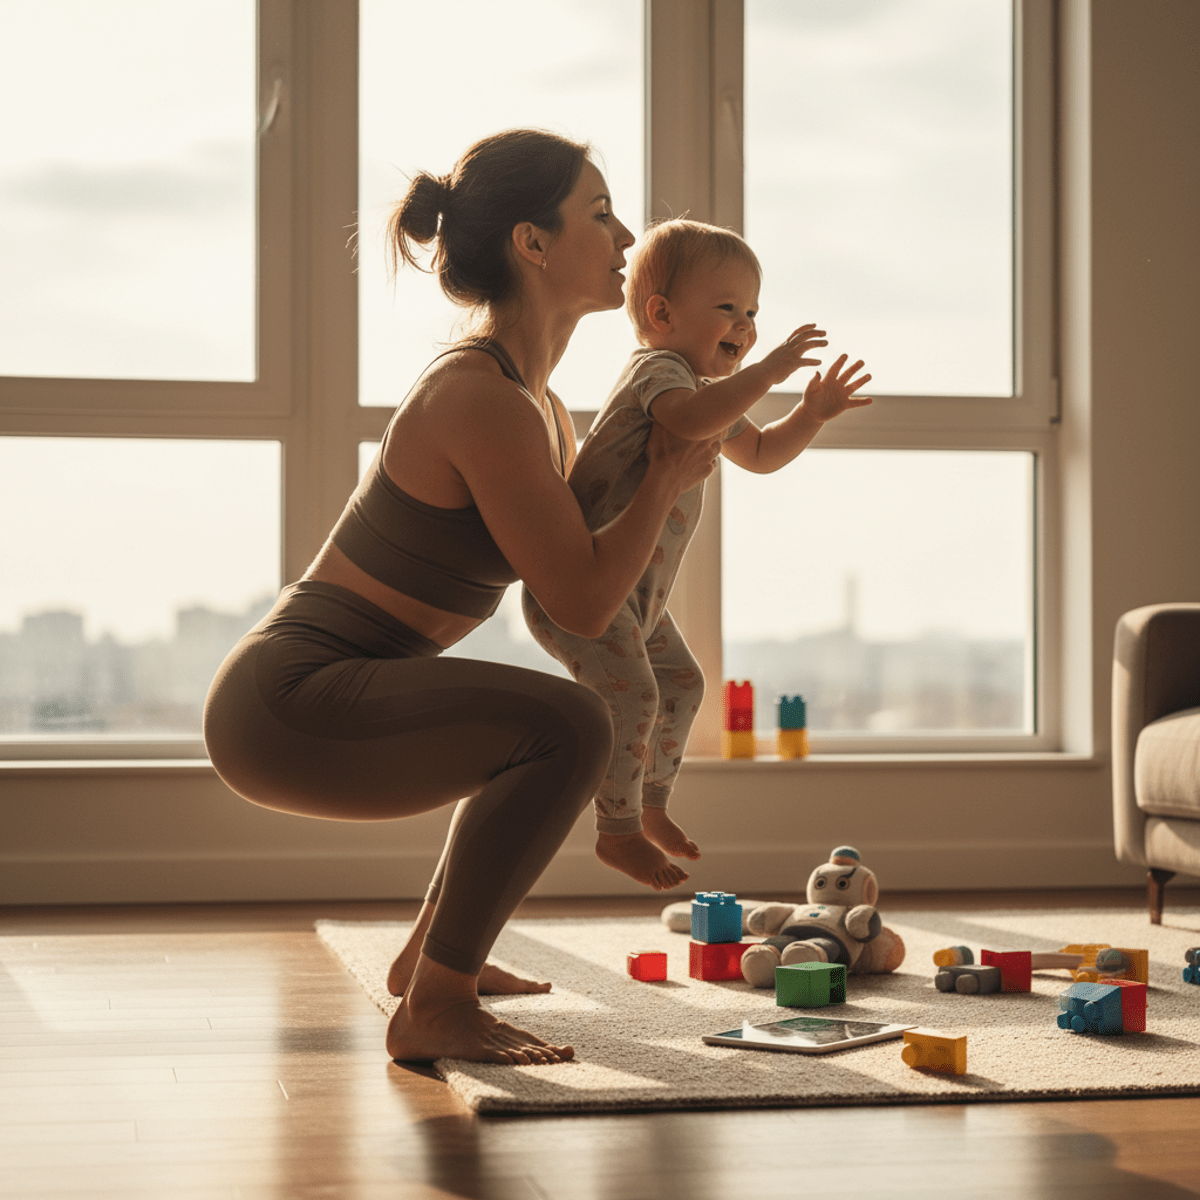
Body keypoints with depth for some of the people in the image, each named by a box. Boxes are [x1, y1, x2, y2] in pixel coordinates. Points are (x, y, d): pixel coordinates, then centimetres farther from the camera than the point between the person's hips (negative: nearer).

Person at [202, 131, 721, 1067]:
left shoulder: (538, 406, 11)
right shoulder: (483, 400, -20)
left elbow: (594, 558, 25)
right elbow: (583, 604, -18)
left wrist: (667, 480, 10)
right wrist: (669, 476, -5)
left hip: (313, 692, 10)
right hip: (286, 704, -10)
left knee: (564, 730, 25)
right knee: (569, 730, -26)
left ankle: (433, 954, 32)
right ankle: (432, 1010, -14)